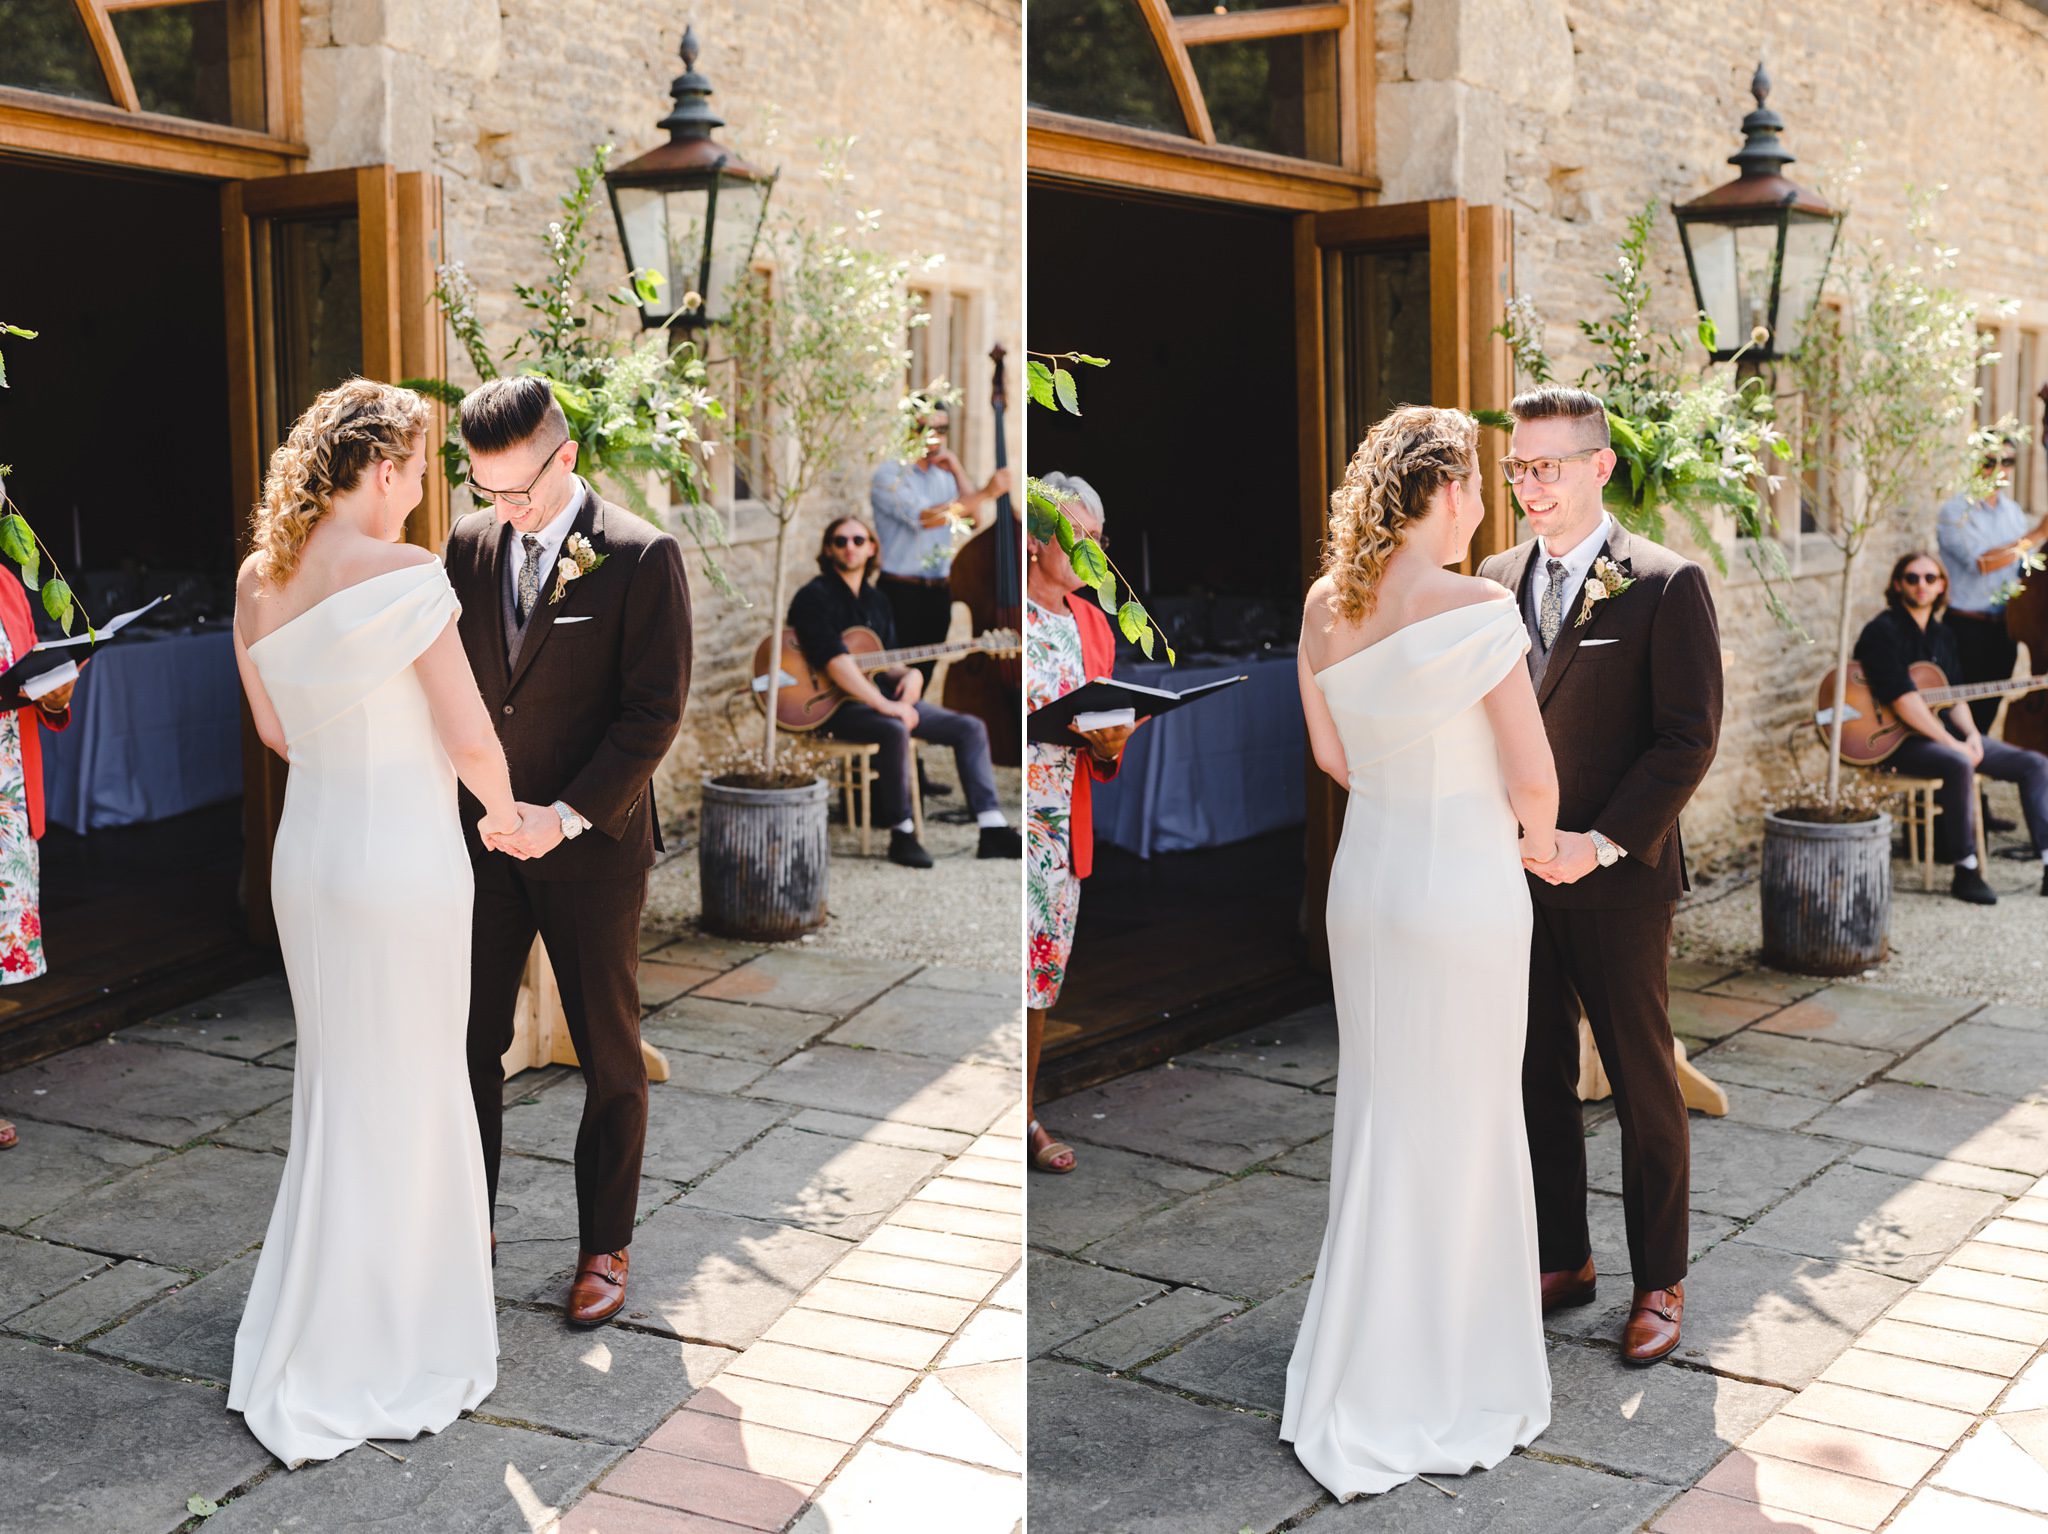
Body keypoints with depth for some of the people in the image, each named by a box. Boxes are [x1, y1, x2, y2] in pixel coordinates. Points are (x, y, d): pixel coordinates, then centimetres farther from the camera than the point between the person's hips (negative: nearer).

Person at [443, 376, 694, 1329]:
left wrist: (569, 813, -18)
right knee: (469, 1041, 9)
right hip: (481, 839, 4)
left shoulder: (641, 557, -11)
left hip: (592, 847, -4)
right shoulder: (468, 544, 4)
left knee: (609, 1055, 8)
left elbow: (655, 709, -12)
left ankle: (605, 1247, 22)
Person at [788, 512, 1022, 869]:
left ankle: (993, 830, -9)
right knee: (895, 730, -38)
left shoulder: (876, 600, 17)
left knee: (970, 728, -4)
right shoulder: (814, 596, -9)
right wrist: (883, 705, -28)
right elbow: (832, 660, -22)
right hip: (835, 704, -8)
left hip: (881, 694, 8)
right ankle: (902, 833, -25)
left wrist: (909, 674, -4)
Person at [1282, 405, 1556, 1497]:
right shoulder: (1477, 609, -19)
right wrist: (1539, 838, 5)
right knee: (1463, 1128, 8)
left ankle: (1359, 1375, 31)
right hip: (1466, 885, -6)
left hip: (1366, 872, 6)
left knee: (1376, 1116, 18)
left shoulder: (1325, 604, 0)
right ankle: (1450, 1384, 21)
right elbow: (1534, 771, -15)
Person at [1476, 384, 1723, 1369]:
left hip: (1618, 881, -5)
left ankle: (1659, 1283, 19)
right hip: (1515, 874, 5)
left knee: (1644, 1087, 6)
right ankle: (1561, 1260, 27)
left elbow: (1689, 735, -11)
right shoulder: (1495, 582, 8)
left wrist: (1603, 842, -17)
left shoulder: (1665, 585, -8)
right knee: (1538, 1080, 13)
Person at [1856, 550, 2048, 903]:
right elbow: (1902, 701, -21)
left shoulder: (1943, 635, 15)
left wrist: (1970, 735, -6)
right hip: (1896, 741, -9)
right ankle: (1965, 871, -28)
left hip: (1943, 730, 9)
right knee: (1959, 765, -38)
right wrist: (1952, 743, -22)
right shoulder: (1883, 631, -11)